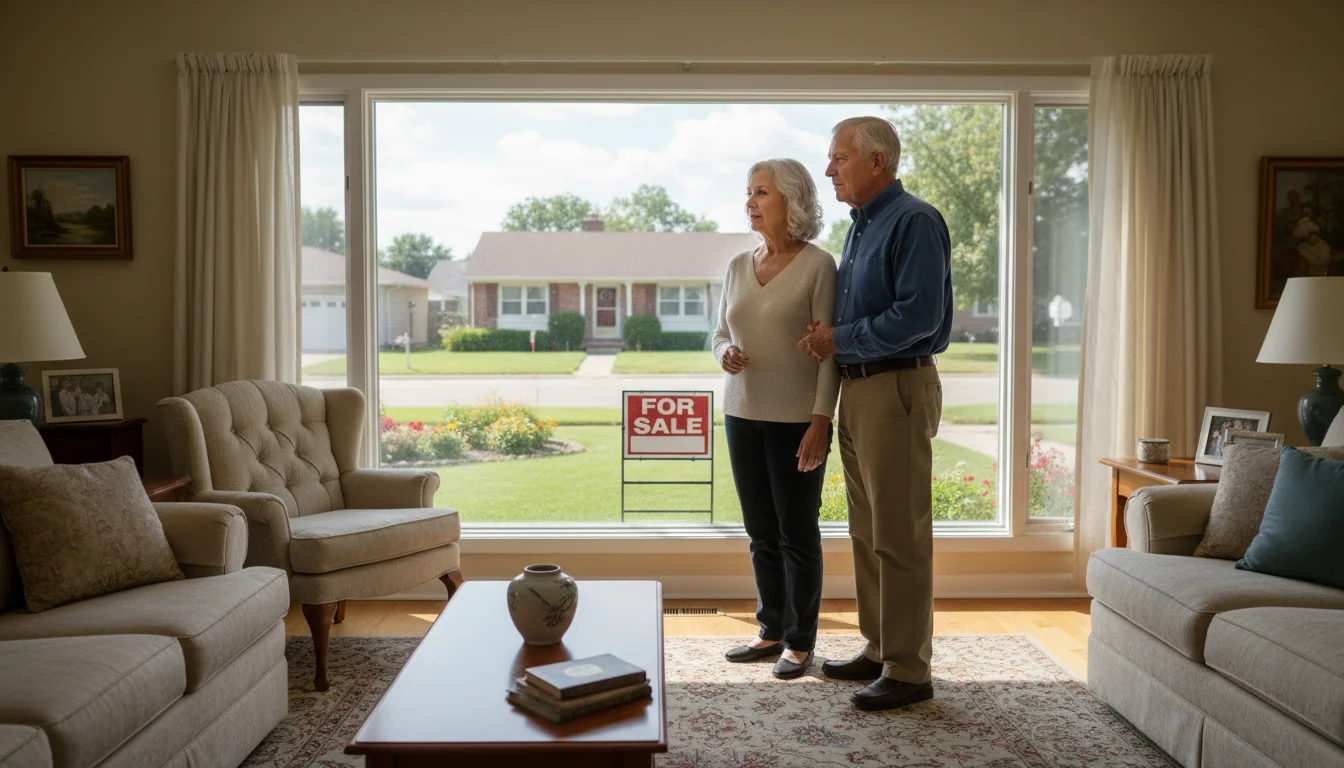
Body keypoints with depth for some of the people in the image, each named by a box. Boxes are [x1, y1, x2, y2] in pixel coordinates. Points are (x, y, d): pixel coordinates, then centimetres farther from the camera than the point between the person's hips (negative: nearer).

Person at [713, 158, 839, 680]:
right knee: (761, 532, 12)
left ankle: (800, 641, 18)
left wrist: (821, 420, -16)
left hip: (796, 418, -5)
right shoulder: (738, 266, 10)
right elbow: (720, 333, 17)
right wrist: (725, 353, -7)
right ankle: (772, 630, 26)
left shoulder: (818, 265, -7)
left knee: (797, 531, 4)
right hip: (743, 414, 5)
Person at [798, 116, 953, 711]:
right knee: (867, 531, 15)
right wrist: (829, 339, 4)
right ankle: (880, 649, 27)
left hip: (898, 389, -10)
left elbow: (918, 315, -21)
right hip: (857, 389, 10)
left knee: (899, 536, -4)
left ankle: (908, 670, 6)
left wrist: (840, 339, -13)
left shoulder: (914, 222, -11)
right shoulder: (861, 226, 18)